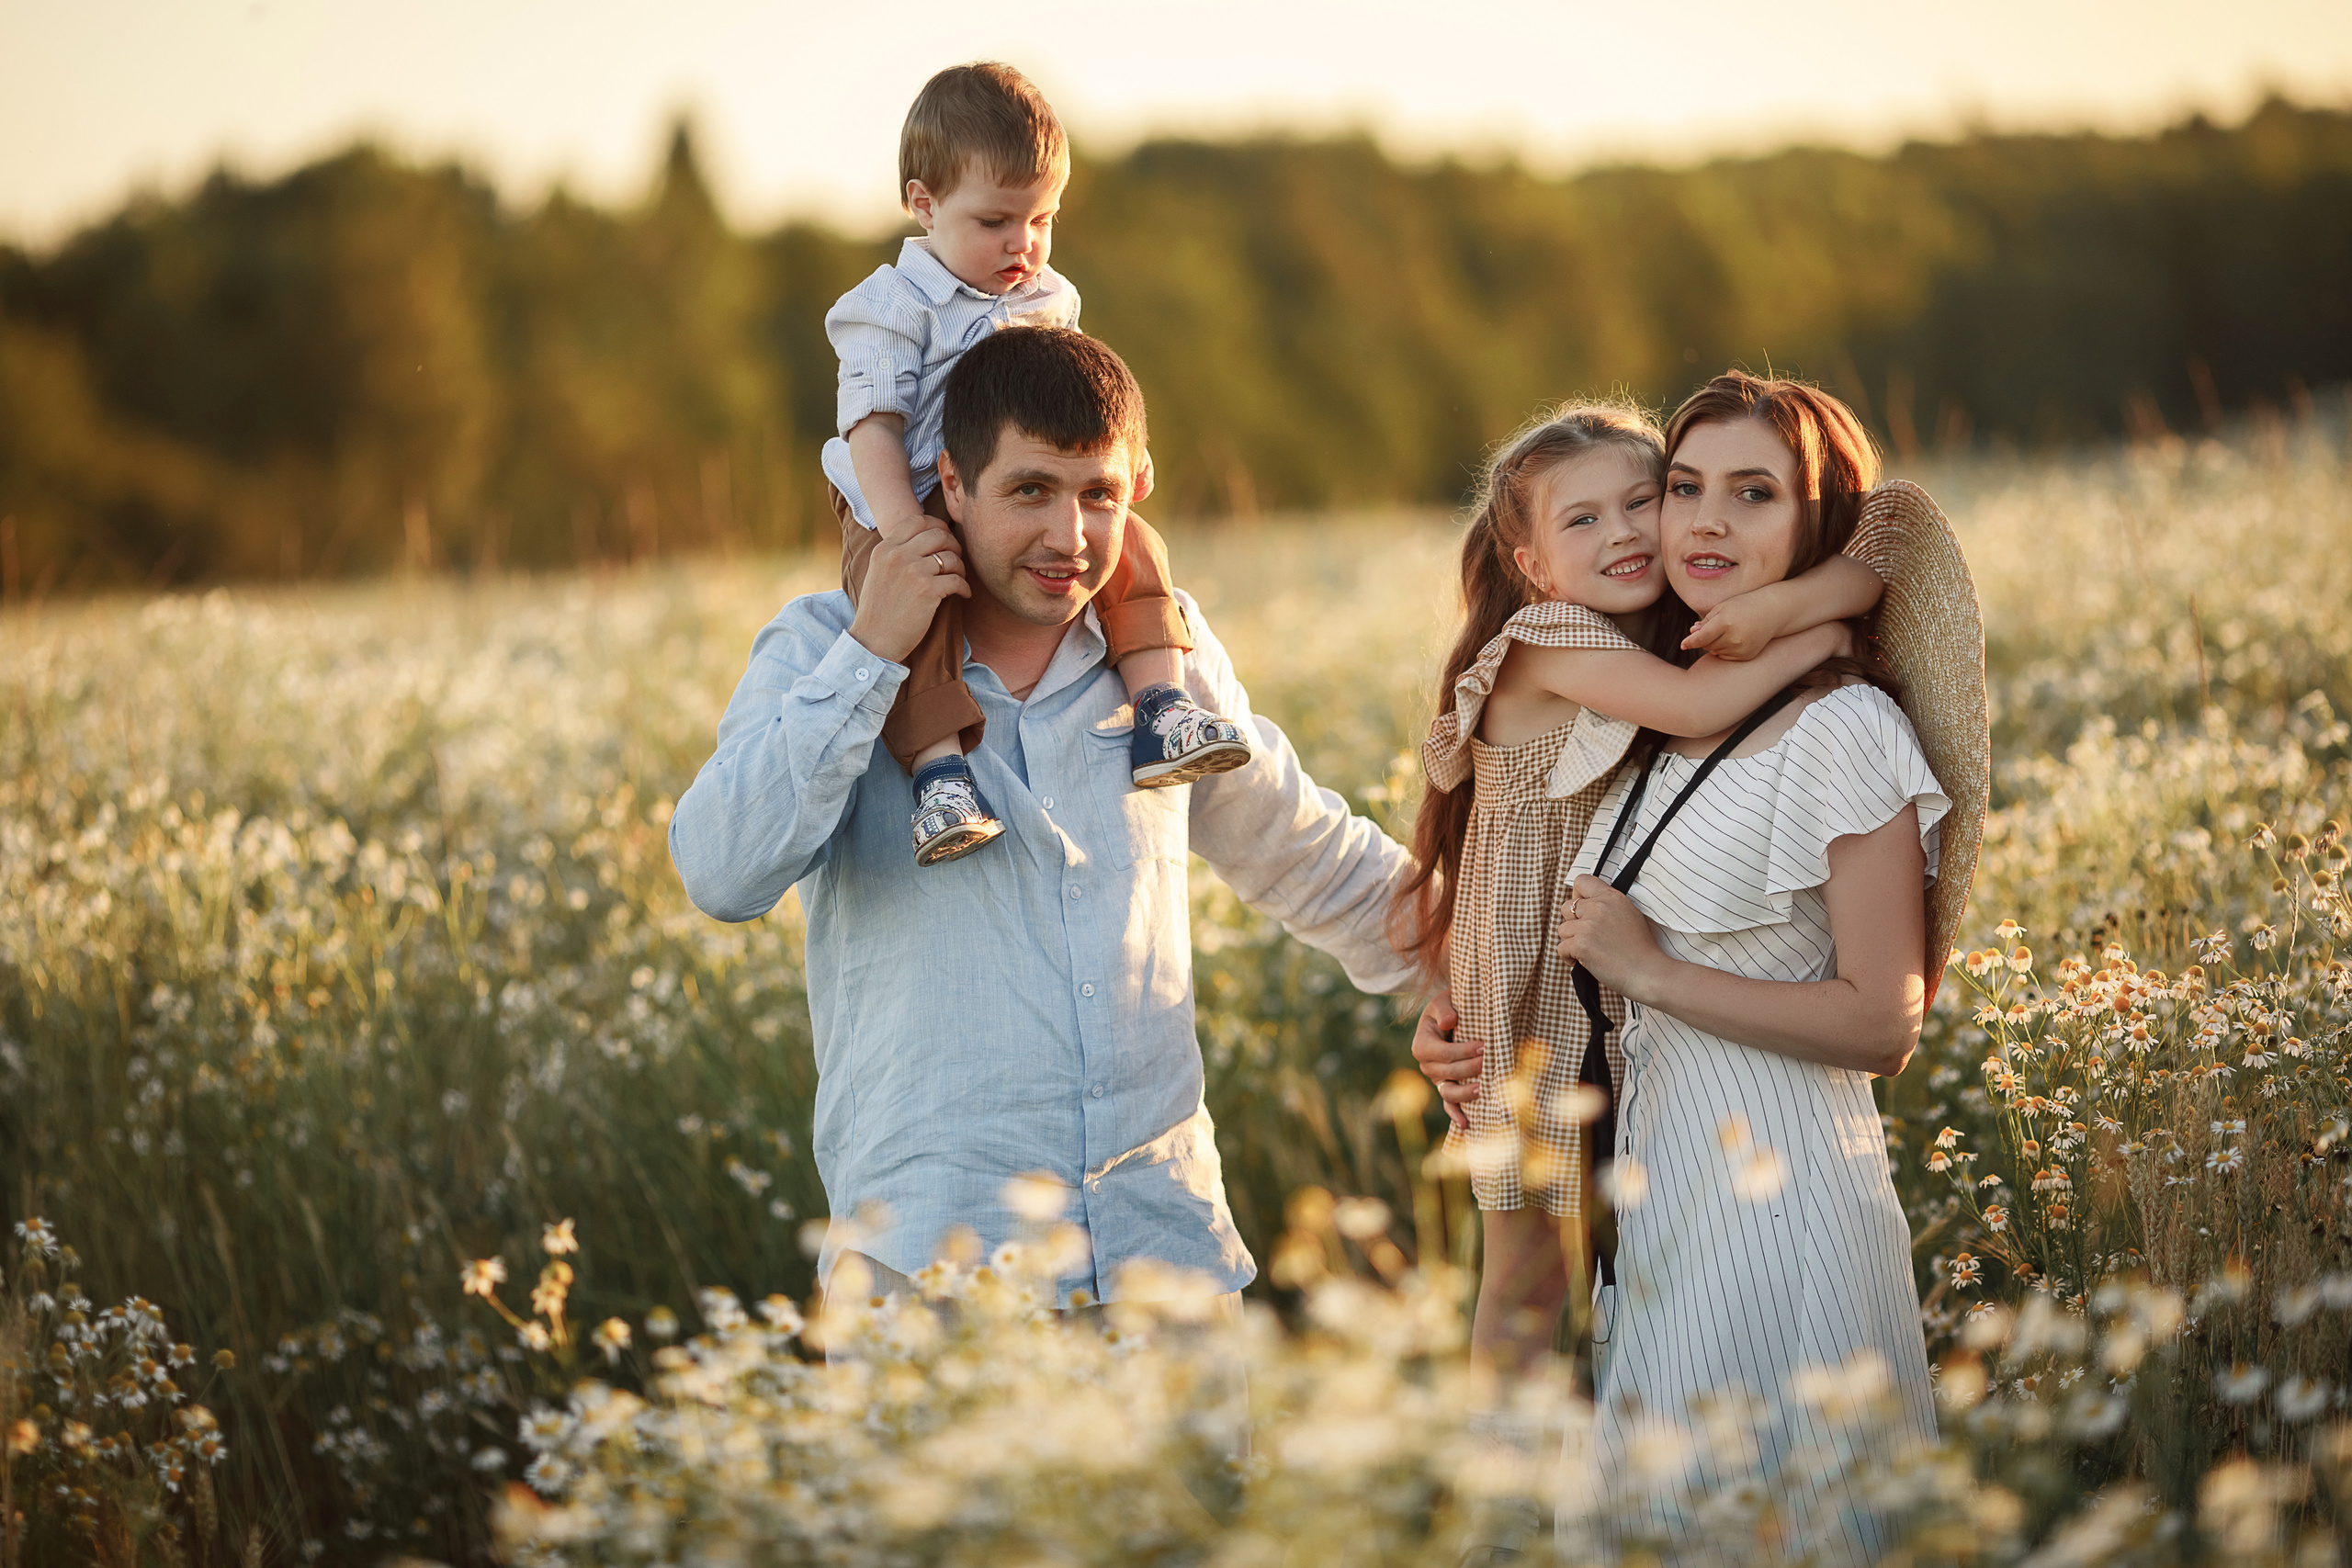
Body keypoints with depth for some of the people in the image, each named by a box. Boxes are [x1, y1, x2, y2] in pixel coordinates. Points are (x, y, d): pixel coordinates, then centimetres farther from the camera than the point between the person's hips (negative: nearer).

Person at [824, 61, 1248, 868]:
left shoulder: (1050, 300, 12)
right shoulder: (893, 307, -8)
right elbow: (873, 423, -15)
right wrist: (903, 527, -28)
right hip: (913, 514, -5)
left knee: (1134, 543, -15)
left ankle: (1161, 711, -17)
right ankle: (939, 767, -41)